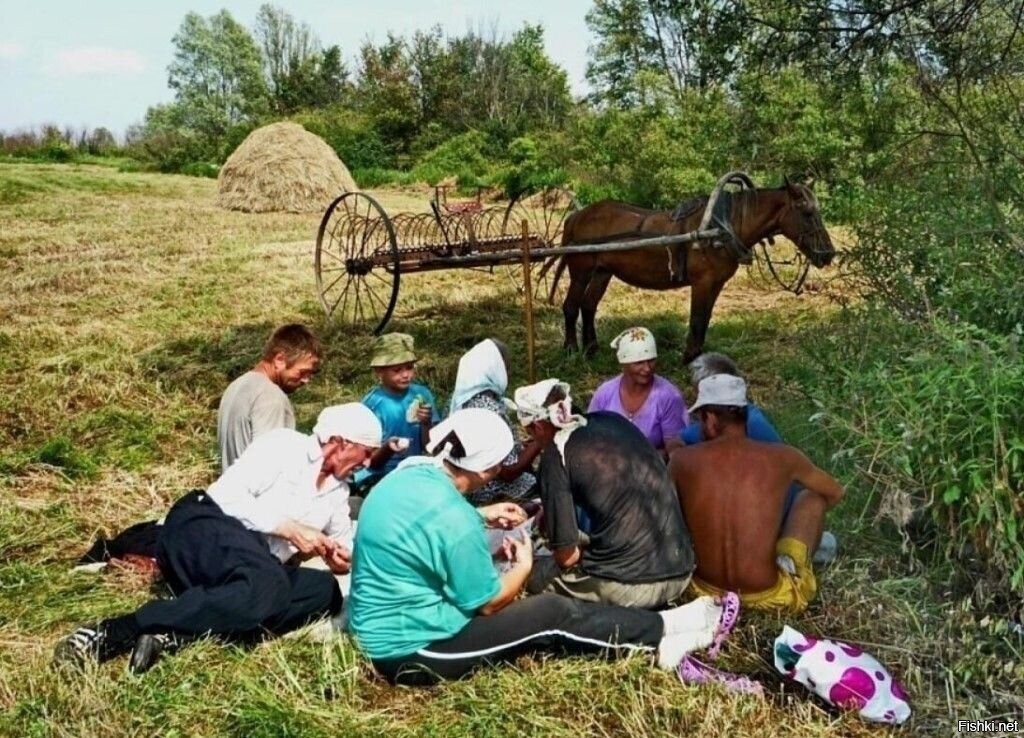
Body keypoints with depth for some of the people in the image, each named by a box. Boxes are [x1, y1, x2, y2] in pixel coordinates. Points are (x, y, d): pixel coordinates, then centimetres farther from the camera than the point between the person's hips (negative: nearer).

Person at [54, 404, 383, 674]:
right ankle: (114, 632, -34)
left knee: (326, 590, -22)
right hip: (205, 528, -7)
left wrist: (342, 560, 2)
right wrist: (288, 528, -13)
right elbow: (229, 494, -10)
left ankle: (175, 635, -30)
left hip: (256, 572, 7)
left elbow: (344, 545, 26)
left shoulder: (338, 492, 22)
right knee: (269, 585, -39)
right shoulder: (284, 444, 1)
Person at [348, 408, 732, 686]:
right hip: (412, 651, -9)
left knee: (536, 605, 12)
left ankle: (651, 635, 14)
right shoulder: (454, 519, -28)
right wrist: (523, 566, 3)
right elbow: (488, 603, -15)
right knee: (554, 614, -4)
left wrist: (481, 516, 17)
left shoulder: (410, 471, -1)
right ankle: (661, 633, 10)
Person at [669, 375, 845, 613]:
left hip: (707, 590, 1)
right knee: (812, 495, 17)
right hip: (769, 595, -1)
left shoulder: (683, 459, -5)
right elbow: (835, 492, 15)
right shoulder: (781, 457, -6)